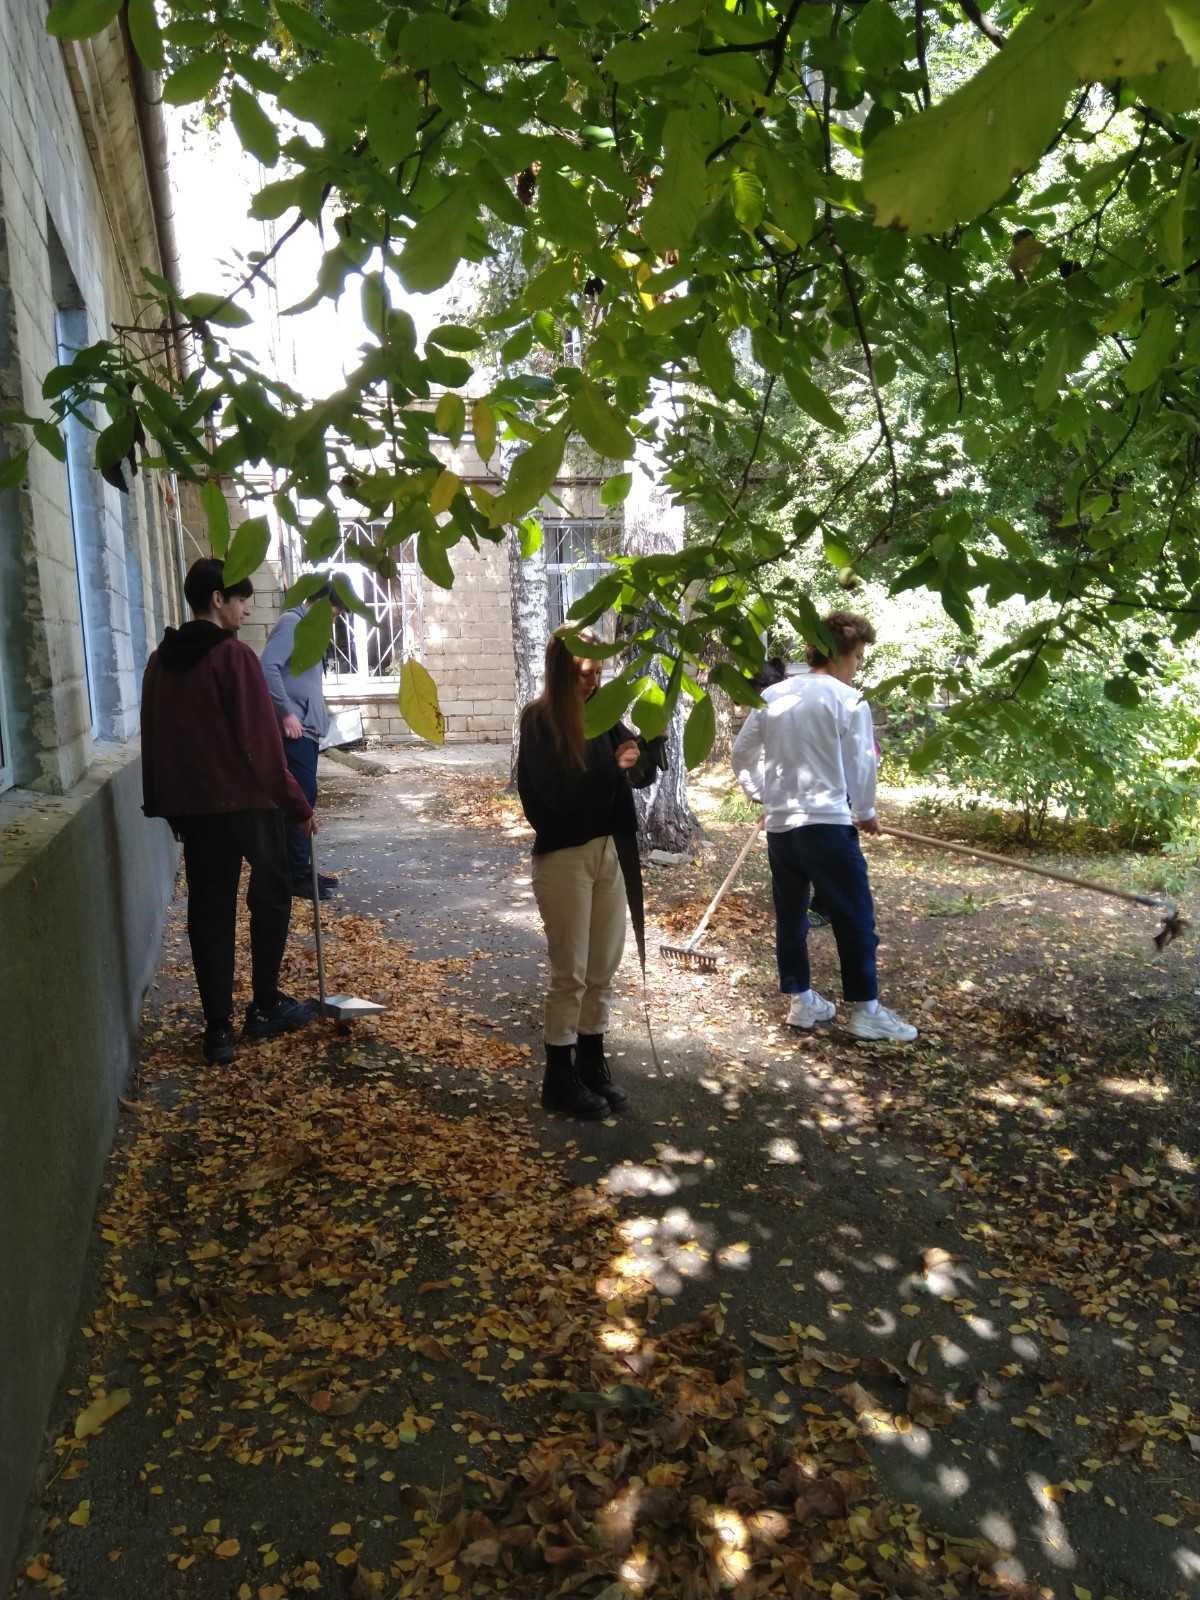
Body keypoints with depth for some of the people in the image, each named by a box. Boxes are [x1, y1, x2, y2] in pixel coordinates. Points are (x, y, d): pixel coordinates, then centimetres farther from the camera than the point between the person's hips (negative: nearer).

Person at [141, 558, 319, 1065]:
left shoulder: (160, 661, 8)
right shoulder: (234, 655, -13)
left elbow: (155, 741, 12)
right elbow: (262, 743, -16)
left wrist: (166, 805, 19)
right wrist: (297, 804, -10)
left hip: (191, 807, 6)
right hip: (246, 803, -5)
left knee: (209, 913, 8)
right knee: (270, 900, 13)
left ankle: (218, 1028, 9)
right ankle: (265, 1006, 19)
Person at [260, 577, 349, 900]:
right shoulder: (291, 622, -11)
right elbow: (268, 667, -24)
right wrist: (286, 712, -23)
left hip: (307, 729, 10)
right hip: (294, 730, -10)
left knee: (304, 798, 12)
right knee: (301, 799, -8)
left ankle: (302, 869, 18)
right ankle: (297, 876, -3)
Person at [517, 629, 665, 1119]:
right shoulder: (541, 718, -11)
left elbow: (642, 772, 7)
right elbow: (555, 793, -21)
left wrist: (652, 737, -11)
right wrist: (613, 768, -25)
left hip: (609, 851, 6)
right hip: (564, 856, -6)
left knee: (604, 971, 14)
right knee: (570, 974, 3)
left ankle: (592, 1065, 29)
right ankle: (559, 1079, 18)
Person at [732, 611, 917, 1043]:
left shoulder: (772, 695, 9)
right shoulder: (848, 700, -7)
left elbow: (741, 751, 15)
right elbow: (860, 765, -5)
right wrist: (866, 813, 10)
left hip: (779, 824, 6)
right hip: (827, 823, -6)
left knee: (790, 915, 14)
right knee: (854, 918, 3)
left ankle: (801, 1000, 22)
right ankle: (865, 1010, 8)